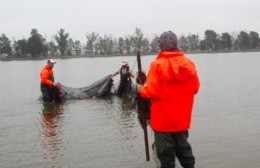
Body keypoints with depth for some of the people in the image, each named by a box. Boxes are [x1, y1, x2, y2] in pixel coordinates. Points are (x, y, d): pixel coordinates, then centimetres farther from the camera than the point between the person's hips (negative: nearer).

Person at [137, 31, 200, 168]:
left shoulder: (157, 64, -15)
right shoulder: (189, 63, -1)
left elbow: (152, 91, -19)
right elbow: (195, 88, 4)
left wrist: (141, 90, 1)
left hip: (163, 119, -5)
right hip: (183, 118, 5)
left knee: (166, 152, 6)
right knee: (183, 148, 20)